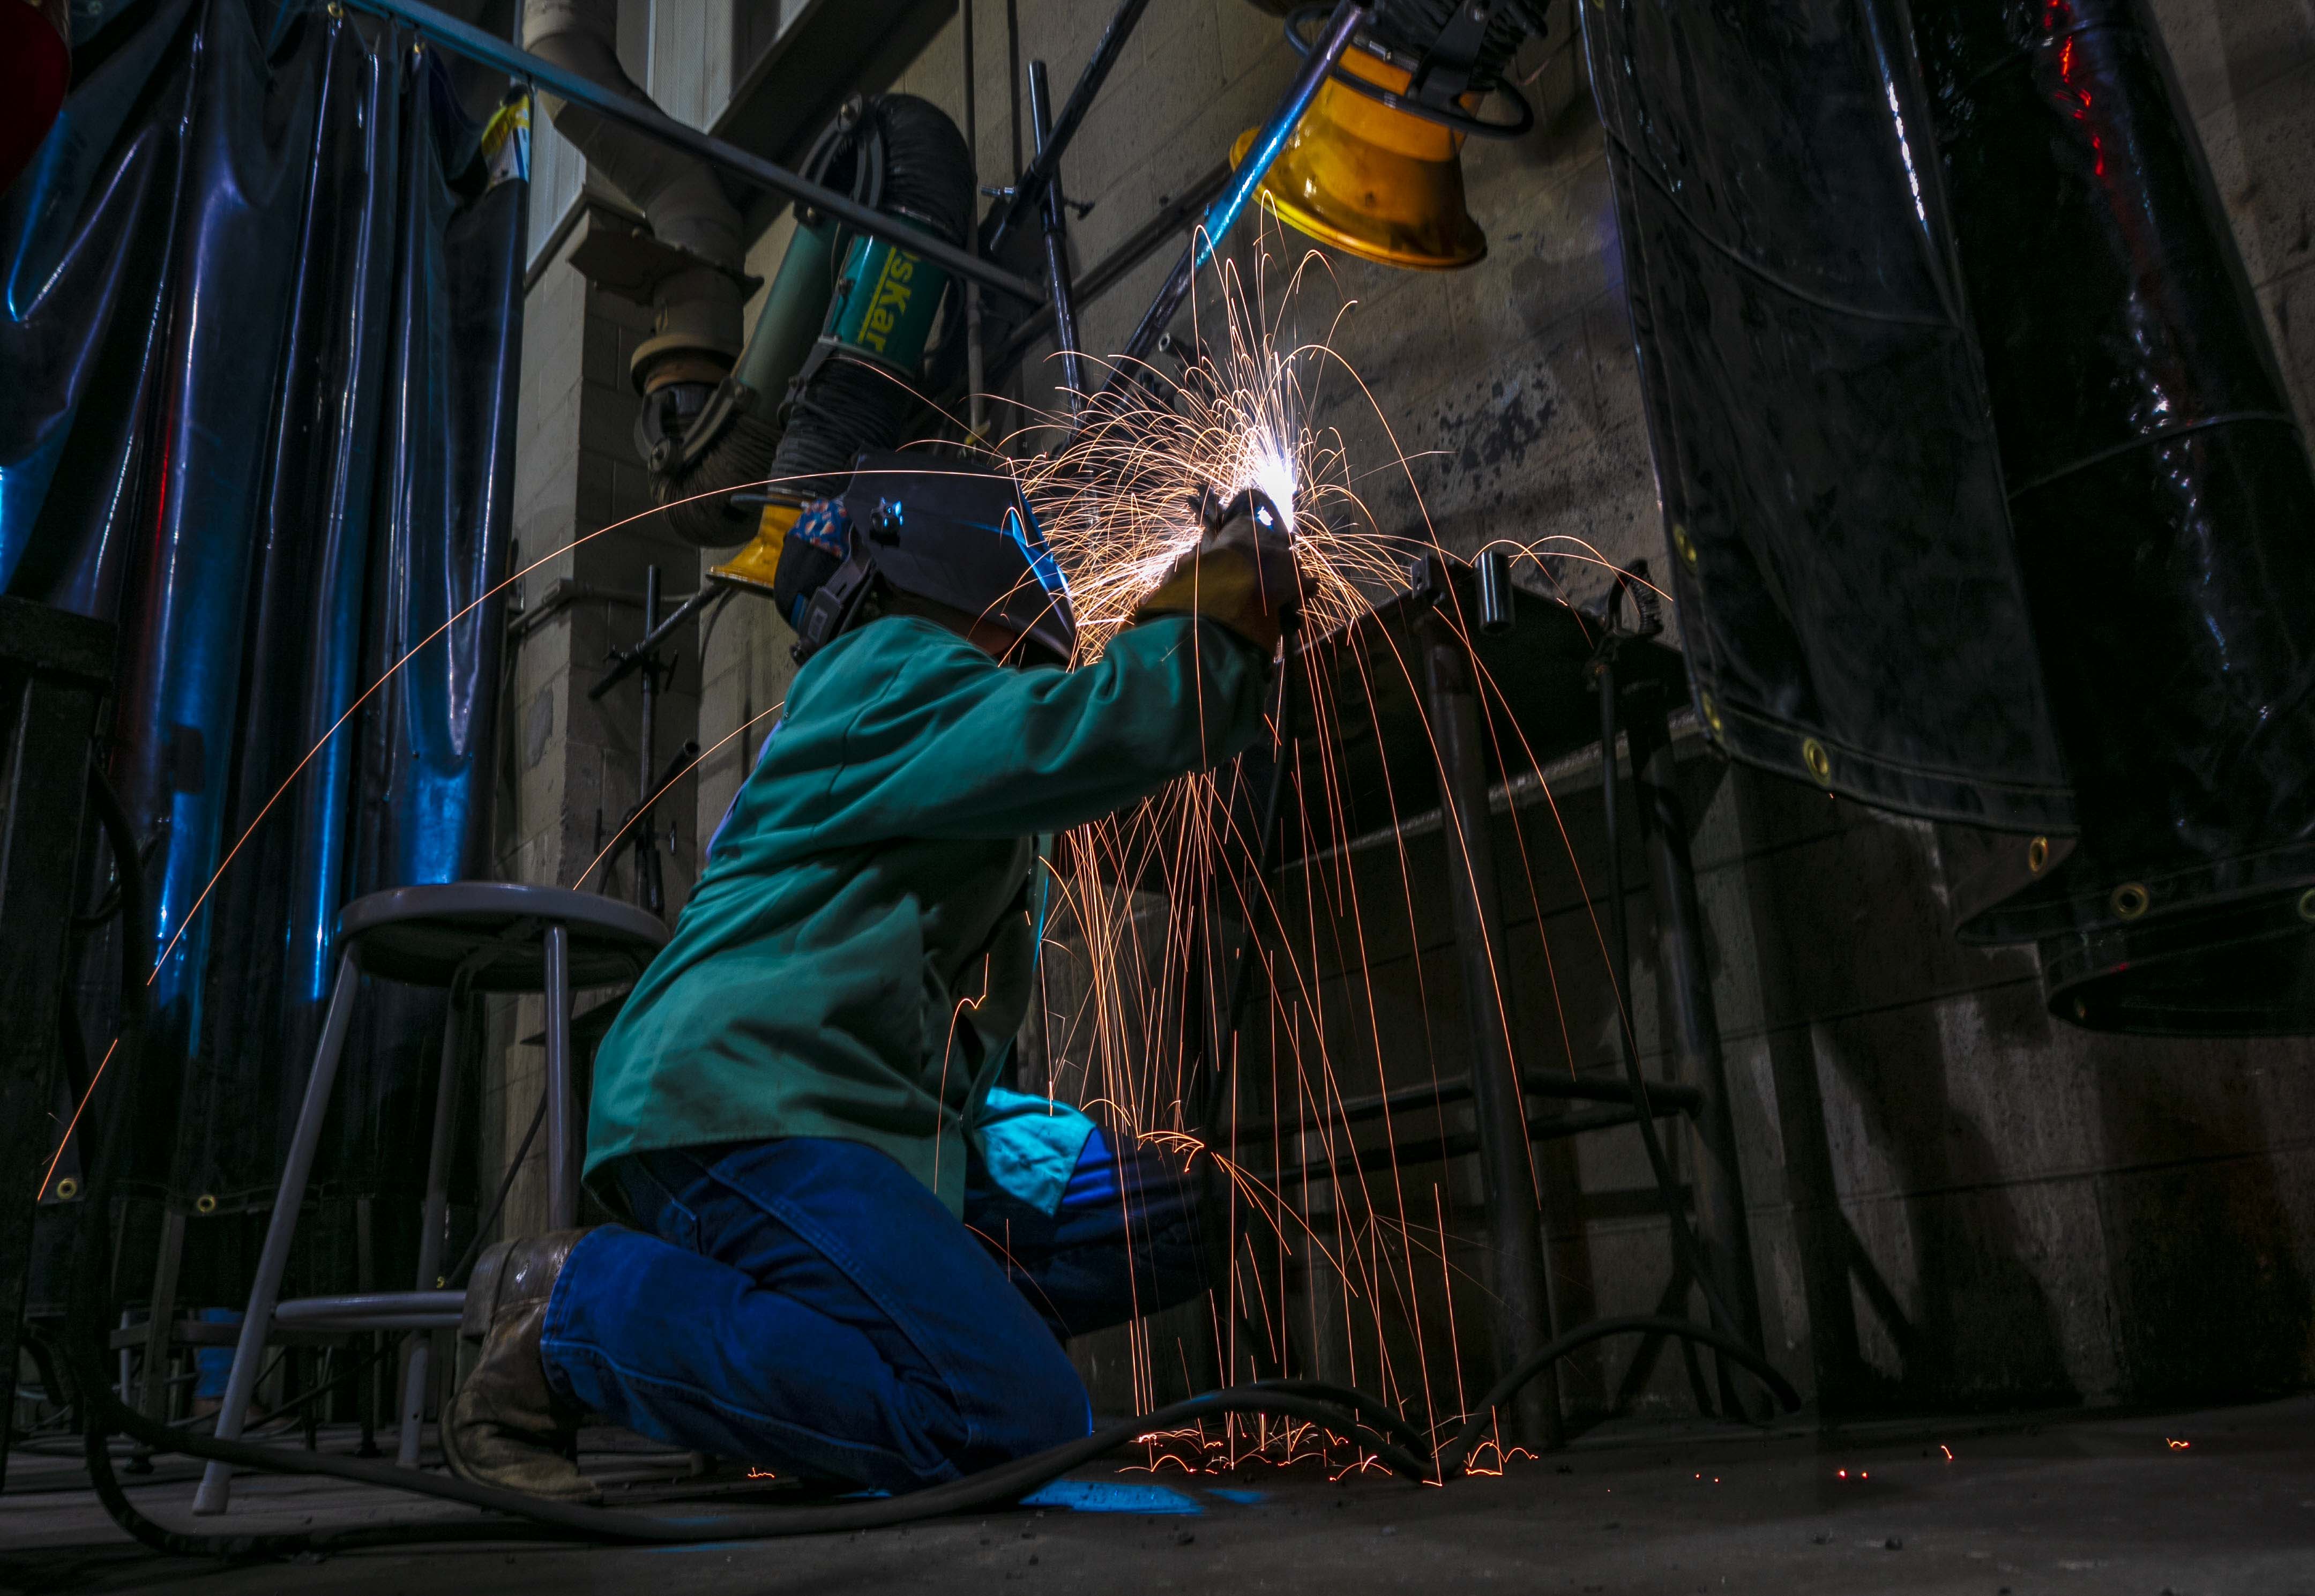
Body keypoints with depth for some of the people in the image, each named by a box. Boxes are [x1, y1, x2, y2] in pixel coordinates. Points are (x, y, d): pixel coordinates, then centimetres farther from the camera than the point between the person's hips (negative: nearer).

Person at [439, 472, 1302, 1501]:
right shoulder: (893, 670, -3)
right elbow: (1096, 735, -18)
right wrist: (1224, 598, -4)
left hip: (875, 1123, 10)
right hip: (743, 1110, -10)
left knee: (1167, 1215, 7)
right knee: (1018, 1425, -25)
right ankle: (575, 1312, -12)